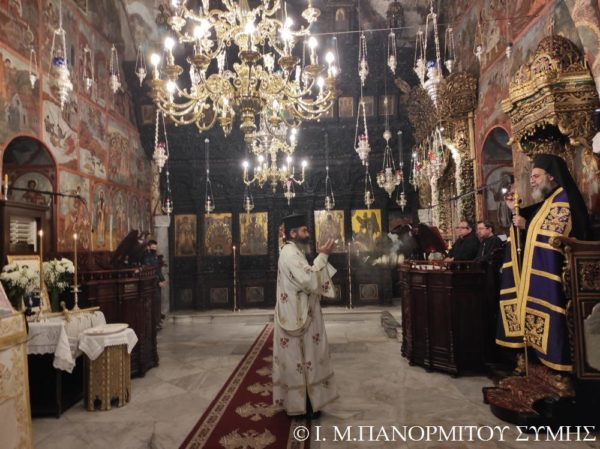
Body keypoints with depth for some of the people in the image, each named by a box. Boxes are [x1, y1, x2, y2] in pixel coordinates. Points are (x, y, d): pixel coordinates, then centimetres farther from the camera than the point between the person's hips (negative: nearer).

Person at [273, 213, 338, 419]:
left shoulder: (293, 252, 14)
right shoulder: (290, 253, -19)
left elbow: (306, 278, 17)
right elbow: (309, 280, -27)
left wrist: (321, 256, 9)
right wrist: (323, 256, -21)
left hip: (298, 315, 11)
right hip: (297, 317, -11)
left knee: (299, 360, 17)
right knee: (299, 360, 0)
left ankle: (298, 401, 28)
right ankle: (300, 404, 12)